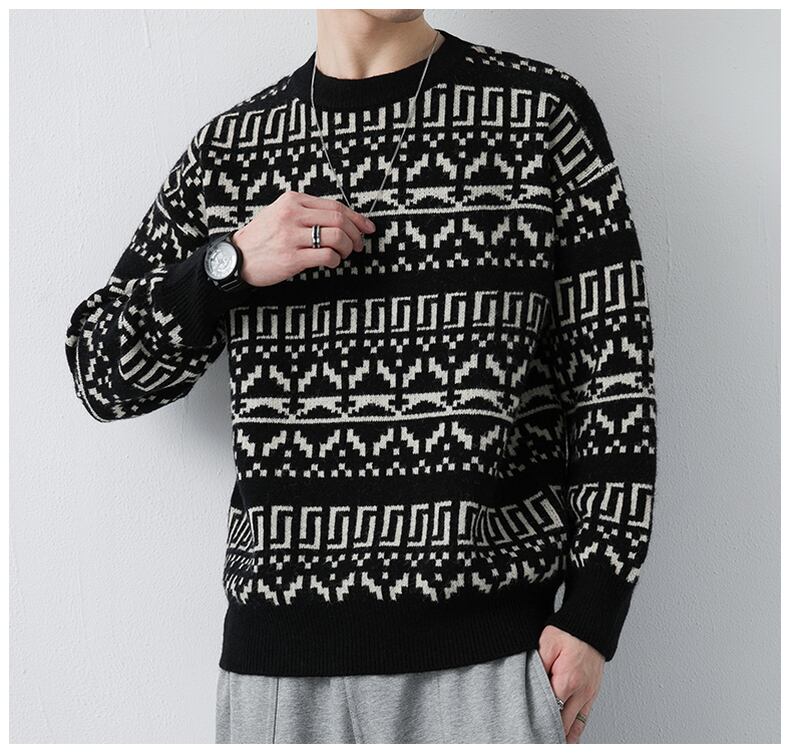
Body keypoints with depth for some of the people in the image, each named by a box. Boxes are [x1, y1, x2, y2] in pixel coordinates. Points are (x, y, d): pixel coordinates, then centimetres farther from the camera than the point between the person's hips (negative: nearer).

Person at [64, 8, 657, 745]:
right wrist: (229, 264, -8)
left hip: (491, 650, -2)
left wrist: (593, 617, -6)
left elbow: (615, 370, -1)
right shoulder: (229, 146, 8)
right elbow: (101, 374, 10)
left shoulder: (546, 113, 0)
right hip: (279, 646, 3)